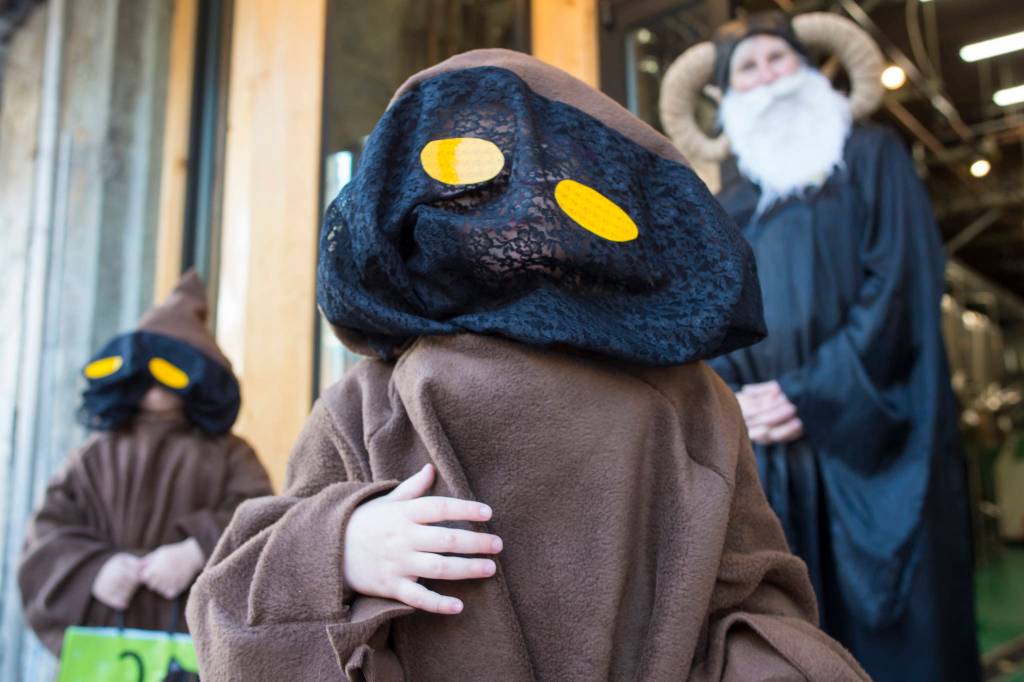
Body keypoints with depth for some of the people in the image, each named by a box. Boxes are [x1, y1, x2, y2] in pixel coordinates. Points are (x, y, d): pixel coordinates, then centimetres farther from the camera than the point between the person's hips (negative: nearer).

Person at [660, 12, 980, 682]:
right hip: (769, 452, 3)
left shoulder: (871, 157, 8)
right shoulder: (728, 204, 19)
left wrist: (812, 393, -14)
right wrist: (729, 398, -10)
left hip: (871, 437, -3)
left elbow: (900, 282, -5)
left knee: (890, 627, -2)